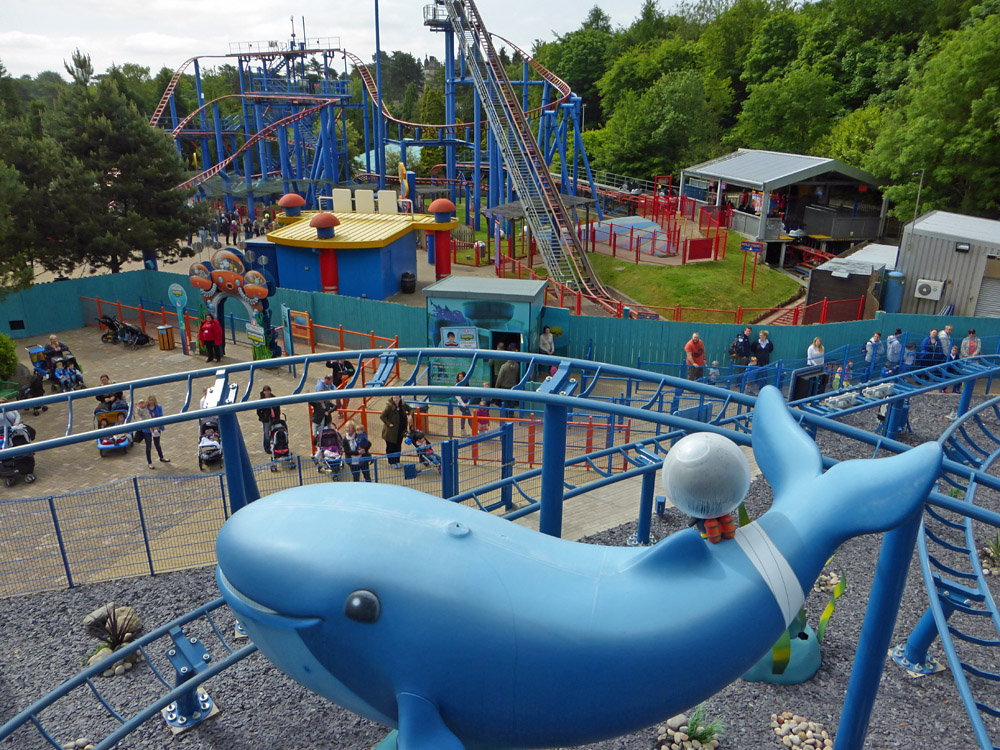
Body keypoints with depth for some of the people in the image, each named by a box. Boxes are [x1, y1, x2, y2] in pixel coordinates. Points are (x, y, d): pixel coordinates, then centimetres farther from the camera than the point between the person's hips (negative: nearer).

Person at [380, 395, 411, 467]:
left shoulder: (403, 405, -2)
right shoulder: (389, 406, -18)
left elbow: (411, 409, 16)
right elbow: (382, 416, -16)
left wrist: (409, 414, -4)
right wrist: (389, 424, -18)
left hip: (400, 431, 5)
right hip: (391, 431, -5)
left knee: (398, 447, 13)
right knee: (390, 447, 6)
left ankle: (397, 462, 27)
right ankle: (392, 462, 21)